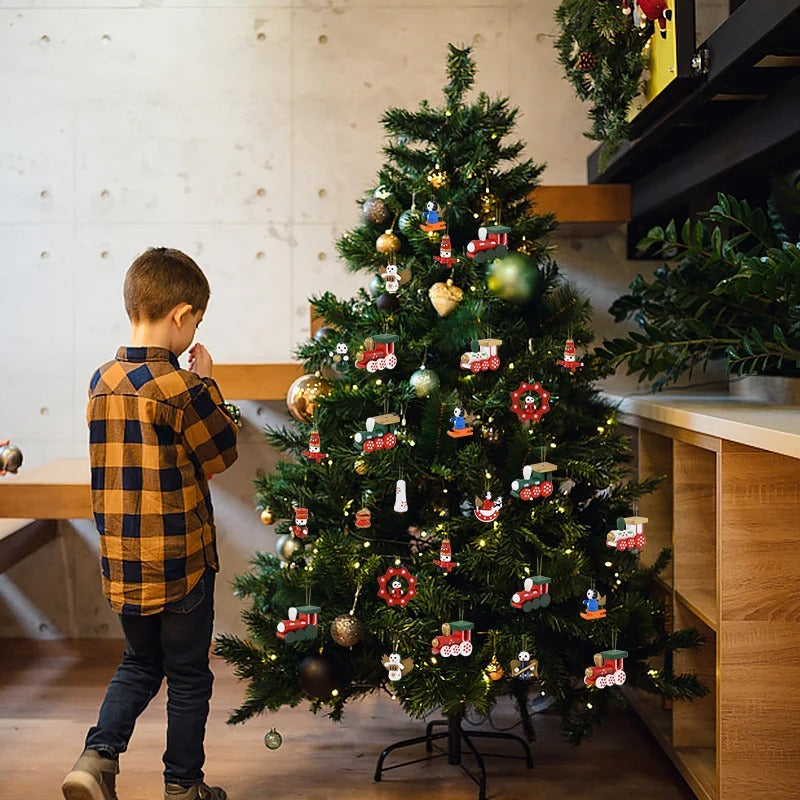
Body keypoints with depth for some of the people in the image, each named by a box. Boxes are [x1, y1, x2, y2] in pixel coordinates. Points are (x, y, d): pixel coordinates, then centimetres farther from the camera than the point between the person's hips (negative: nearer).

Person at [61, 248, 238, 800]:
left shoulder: (102, 381, 2)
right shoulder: (178, 388, -19)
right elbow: (222, 453, -6)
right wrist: (207, 383, 1)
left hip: (122, 562, 6)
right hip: (180, 563, -6)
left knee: (140, 664, 25)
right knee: (189, 678, 12)